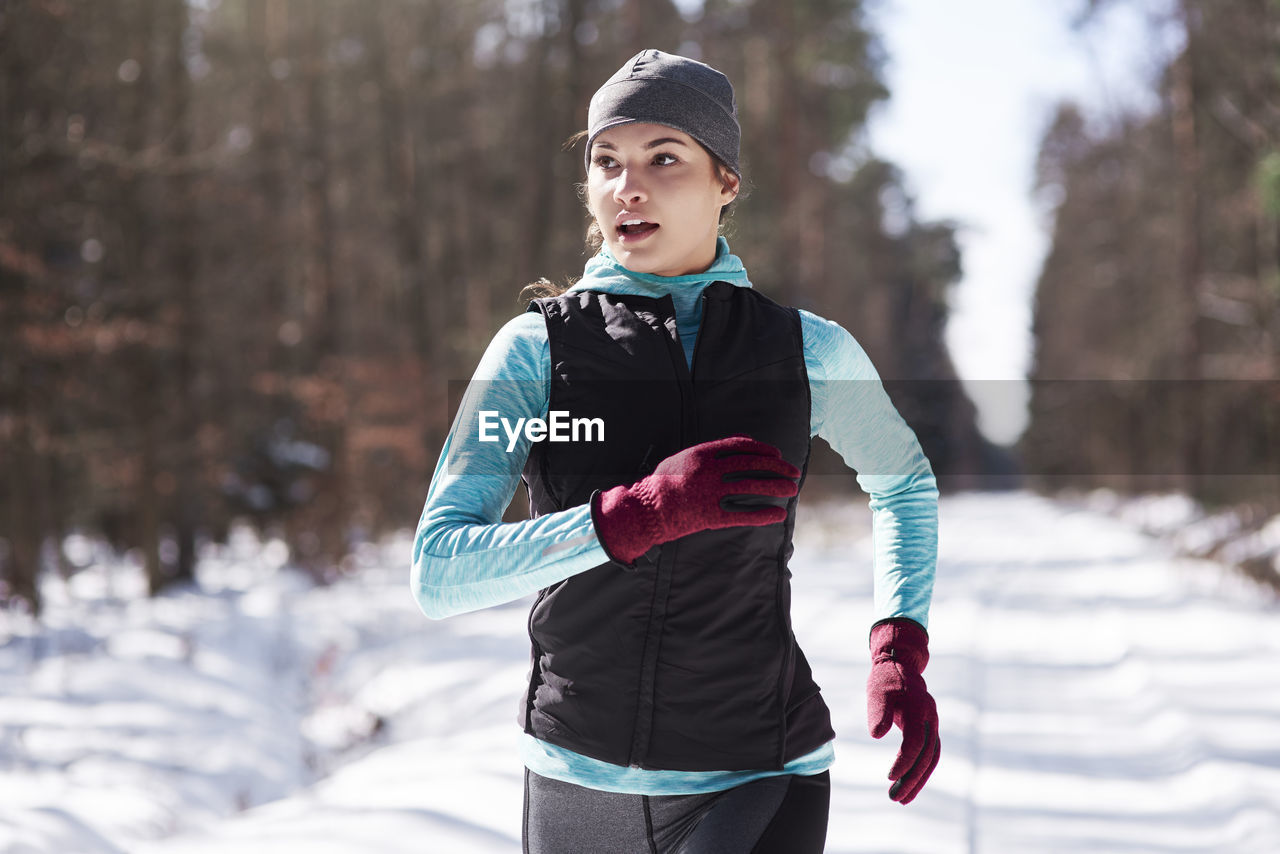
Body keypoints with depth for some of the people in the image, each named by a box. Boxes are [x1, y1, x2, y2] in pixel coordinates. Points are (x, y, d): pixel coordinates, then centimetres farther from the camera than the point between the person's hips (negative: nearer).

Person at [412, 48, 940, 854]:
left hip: (757, 782, -1)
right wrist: (639, 515, -29)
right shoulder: (536, 349, -6)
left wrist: (903, 652, 4)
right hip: (581, 778, 1)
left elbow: (904, 481, 19)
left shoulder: (807, 350, -2)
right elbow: (438, 574, -16)